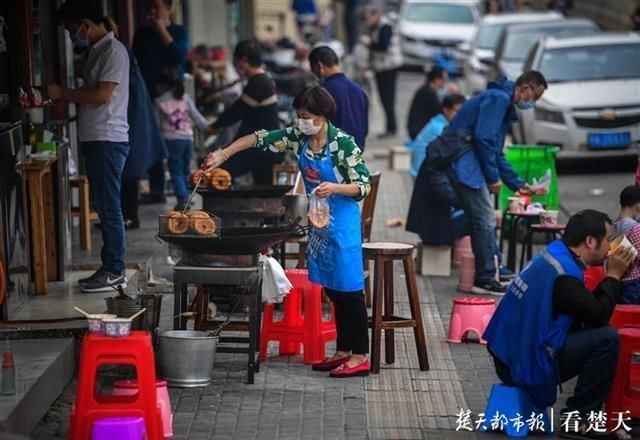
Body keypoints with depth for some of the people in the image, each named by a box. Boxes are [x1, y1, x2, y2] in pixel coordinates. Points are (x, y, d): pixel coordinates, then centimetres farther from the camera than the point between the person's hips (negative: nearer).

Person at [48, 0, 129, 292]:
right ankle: (110, 268, 17)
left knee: (109, 207, -6)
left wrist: (63, 93, -12)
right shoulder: (97, 50, 17)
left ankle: (114, 272, -2)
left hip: (108, 141, -10)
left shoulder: (113, 51, -12)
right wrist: (63, 102, 10)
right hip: (95, 139, 10)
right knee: (103, 206, 11)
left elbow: (102, 95, -19)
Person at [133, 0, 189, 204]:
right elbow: (136, 63, 13)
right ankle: (156, 191, 6)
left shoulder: (179, 31, 6)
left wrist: (162, 31, -10)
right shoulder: (141, 34, 13)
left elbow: (180, 55, -12)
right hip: (148, 94, 3)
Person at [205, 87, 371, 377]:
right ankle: (343, 351, 19)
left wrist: (335, 188, -30)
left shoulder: (343, 143, -16)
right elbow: (259, 139, 5)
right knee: (331, 289, 11)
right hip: (318, 221, 7)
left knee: (348, 289, -5)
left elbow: (364, 186, -14)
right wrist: (223, 154, -3)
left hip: (342, 222, -7)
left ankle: (359, 357, -2)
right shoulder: (298, 137, 2)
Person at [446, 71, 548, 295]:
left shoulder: (505, 104, 23)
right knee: (485, 220, -9)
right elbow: (483, 138, -20)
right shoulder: (498, 98, -10)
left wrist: (517, 184, 24)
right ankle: (485, 280, -5)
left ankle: (486, 276, 17)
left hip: (465, 165, 11)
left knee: (484, 221, 12)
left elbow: (497, 153, 27)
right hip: (464, 162, -11)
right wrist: (493, 177, -14)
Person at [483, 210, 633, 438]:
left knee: (593, 335, 17)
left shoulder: (553, 256, 9)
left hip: (512, 355, 10)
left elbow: (587, 309, 15)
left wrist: (612, 277, 7)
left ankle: (577, 412, 17)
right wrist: (613, 275, -4)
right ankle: (578, 419, -5)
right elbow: (598, 316, -16)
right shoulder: (564, 274, -21)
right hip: (526, 366, -10)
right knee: (606, 338, -14)